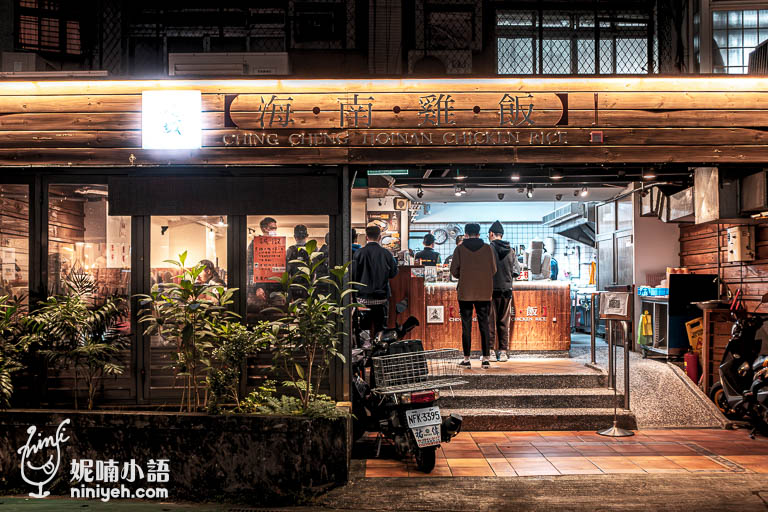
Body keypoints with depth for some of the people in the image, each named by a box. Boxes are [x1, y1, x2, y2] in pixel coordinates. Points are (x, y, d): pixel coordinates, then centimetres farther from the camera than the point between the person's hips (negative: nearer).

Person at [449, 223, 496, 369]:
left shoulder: (460, 249, -1)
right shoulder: (487, 248, 2)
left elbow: (454, 271, -3)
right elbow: (493, 270, 3)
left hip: (465, 292, -1)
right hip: (484, 292, 1)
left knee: (466, 325, 3)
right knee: (484, 324, 6)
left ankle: (466, 359, 3)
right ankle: (485, 358, 4)